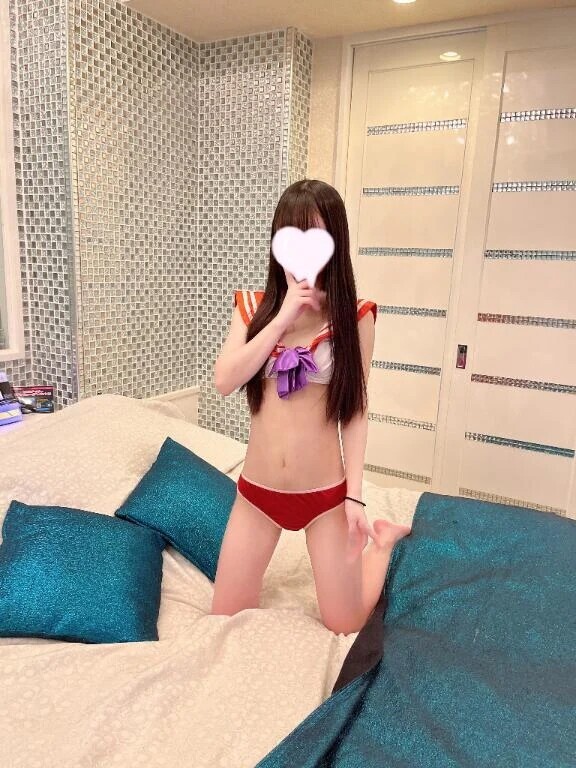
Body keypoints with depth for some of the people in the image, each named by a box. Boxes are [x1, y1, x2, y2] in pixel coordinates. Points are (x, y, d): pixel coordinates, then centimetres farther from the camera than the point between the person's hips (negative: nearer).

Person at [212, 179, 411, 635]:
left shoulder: (354, 315, -8)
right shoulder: (253, 306, -1)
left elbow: (356, 409, -6)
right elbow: (224, 383, -14)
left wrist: (355, 496, -11)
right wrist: (283, 316, -19)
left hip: (325, 493, -2)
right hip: (257, 491, 3)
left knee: (344, 627, 11)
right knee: (225, 621, 14)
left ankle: (384, 539, 37)